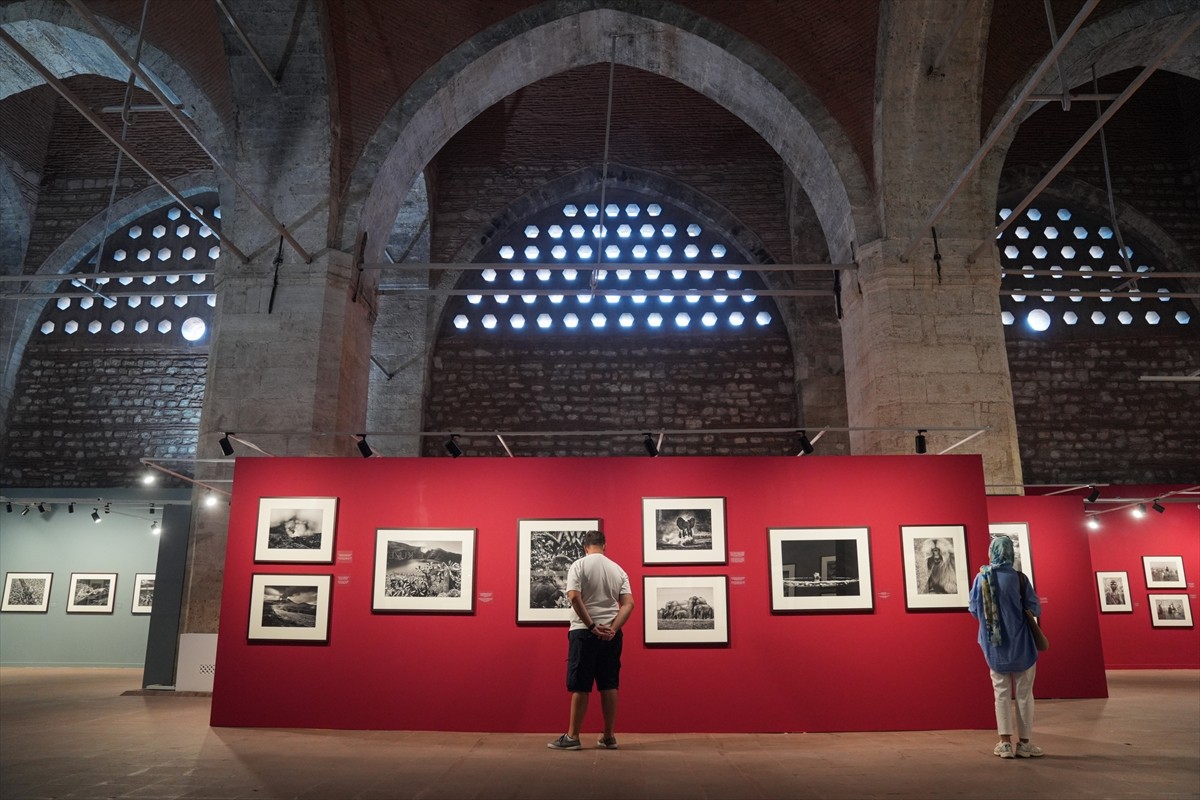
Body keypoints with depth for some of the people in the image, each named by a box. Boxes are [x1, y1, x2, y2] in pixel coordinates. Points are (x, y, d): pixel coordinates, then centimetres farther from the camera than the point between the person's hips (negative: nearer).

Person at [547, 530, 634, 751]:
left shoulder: (579, 565, -5)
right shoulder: (618, 569, 8)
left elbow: (574, 597, -17)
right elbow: (629, 603, -2)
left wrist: (592, 626, -13)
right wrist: (612, 628, -9)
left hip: (584, 632, -4)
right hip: (610, 634, 4)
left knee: (581, 686, 0)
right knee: (609, 685, 10)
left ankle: (572, 737, 5)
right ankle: (609, 736, 14)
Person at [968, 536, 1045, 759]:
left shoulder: (980, 578, -4)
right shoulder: (1018, 578, -12)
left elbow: (973, 610, 3)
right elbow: (1035, 609, -7)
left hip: (994, 646, 2)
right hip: (1020, 644, -2)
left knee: (1002, 693, 9)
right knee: (1024, 693, 8)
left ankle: (1005, 743, 8)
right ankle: (1024, 743, 12)